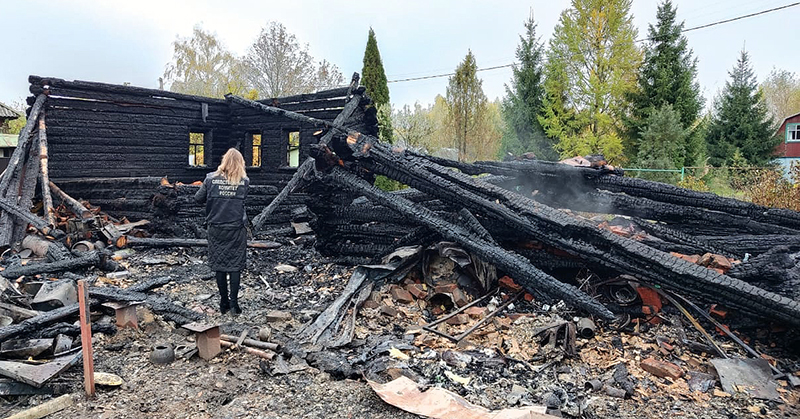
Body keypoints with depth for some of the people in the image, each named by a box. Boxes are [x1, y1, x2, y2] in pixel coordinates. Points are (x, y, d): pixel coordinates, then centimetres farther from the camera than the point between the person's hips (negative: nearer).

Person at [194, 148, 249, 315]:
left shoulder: (211, 178, -4)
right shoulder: (244, 181, -6)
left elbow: (198, 198, 2)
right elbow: (243, 199, 5)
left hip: (216, 228, 1)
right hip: (237, 229, -1)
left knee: (219, 265, 10)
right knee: (235, 265, 7)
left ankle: (224, 302, 16)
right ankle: (234, 302, 5)